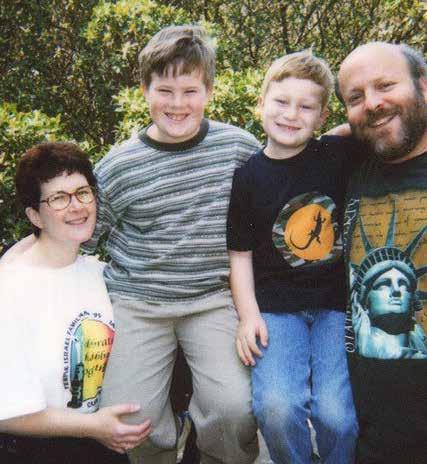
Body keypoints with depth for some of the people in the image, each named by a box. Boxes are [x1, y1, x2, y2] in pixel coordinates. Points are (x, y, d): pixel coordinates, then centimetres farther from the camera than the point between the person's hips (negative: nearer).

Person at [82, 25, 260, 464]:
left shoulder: (240, 146, -1)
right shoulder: (118, 167, -4)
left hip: (214, 297, 0)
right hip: (138, 302, 0)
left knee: (235, 408, -18)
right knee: (127, 419, -10)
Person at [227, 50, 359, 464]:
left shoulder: (340, 155, 0)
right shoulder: (247, 177, 1)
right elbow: (240, 252, 6)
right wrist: (248, 314, -3)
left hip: (338, 302, 0)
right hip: (276, 308, 0)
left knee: (337, 415, -17)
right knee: (277, 407, -20)